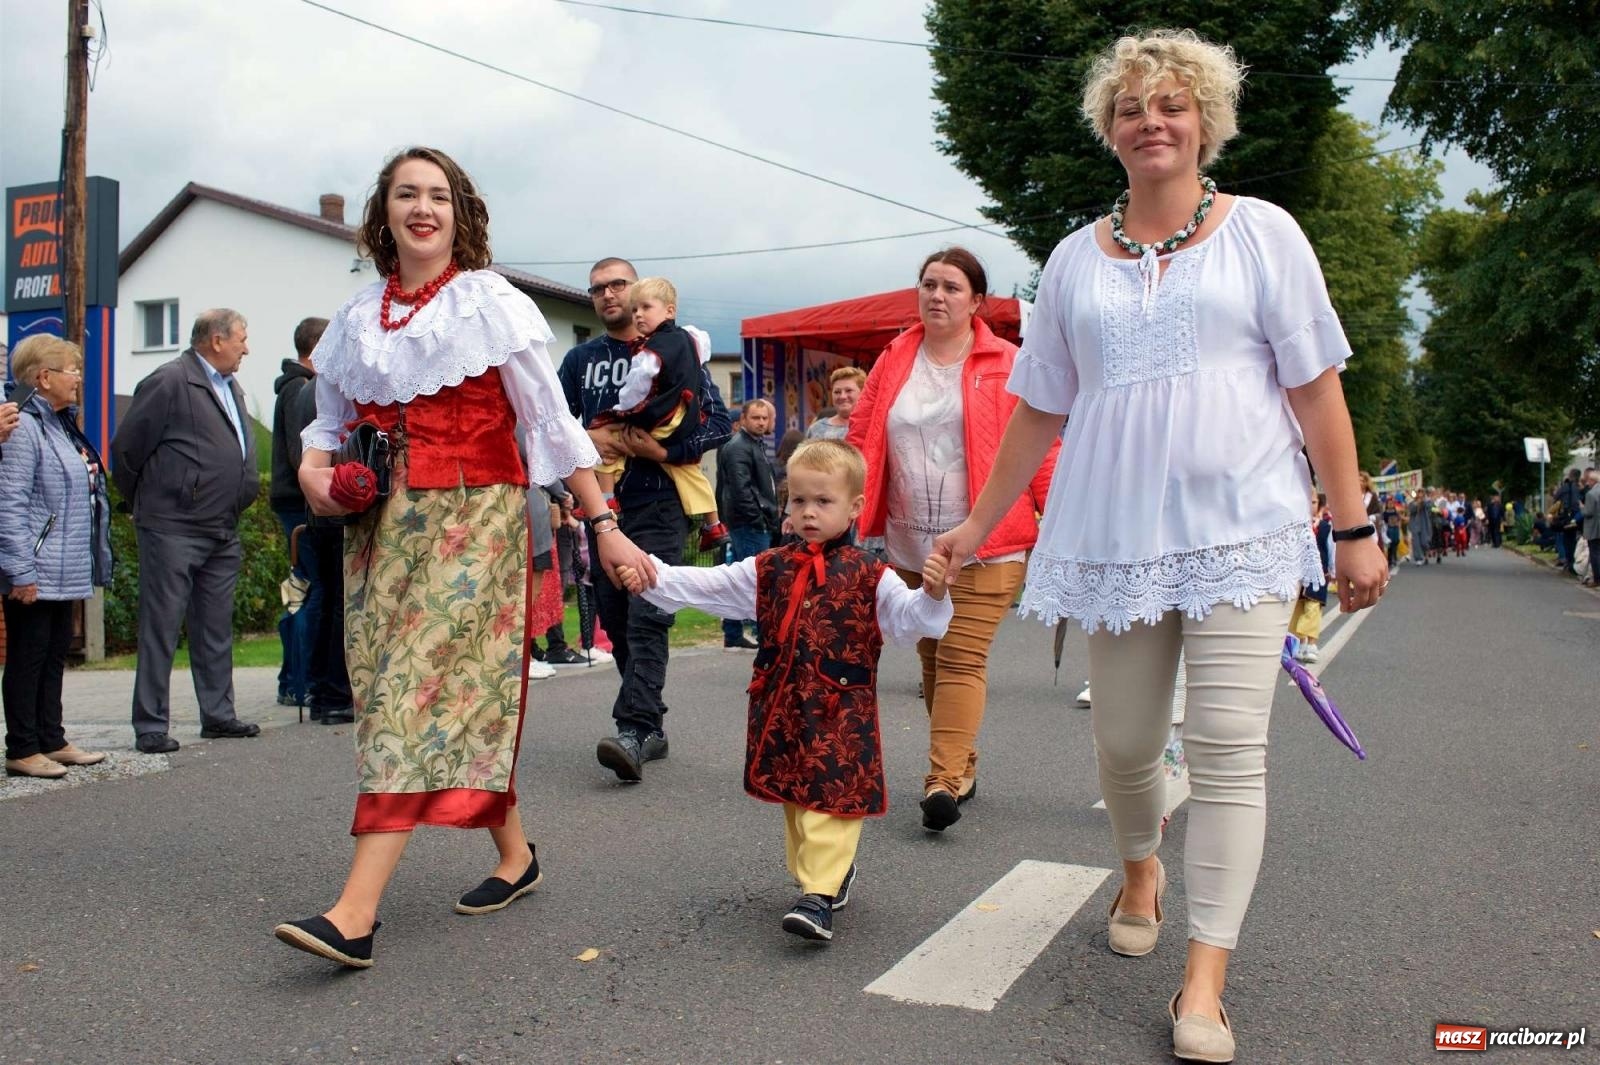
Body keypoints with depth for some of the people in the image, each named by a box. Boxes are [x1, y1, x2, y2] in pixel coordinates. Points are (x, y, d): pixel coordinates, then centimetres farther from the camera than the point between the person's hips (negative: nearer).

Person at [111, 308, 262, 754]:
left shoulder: (231, 388, 17)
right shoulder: (169, 382, -9)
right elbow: (125, 448, -9)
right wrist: (145, 501, 1)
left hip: (222, 533, 8)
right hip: (172, 530, -8)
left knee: (216, 629, 13)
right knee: (161, 629, -2)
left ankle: (218, 715, 21)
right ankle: (151, 725, 4)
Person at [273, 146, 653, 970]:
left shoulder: (492, 305, 0)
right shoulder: (357, 320, 13)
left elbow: (551, 424, -1)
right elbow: (330, 422, 20)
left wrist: (604, 525, -4)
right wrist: (312, 469, -3)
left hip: (474, 515, -5)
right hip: (383, 524, 5)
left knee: (421, 690, -13)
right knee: (410, 692, 7)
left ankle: (355, 914, -17)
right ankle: (514, 853, 24)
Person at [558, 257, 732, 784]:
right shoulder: (580, 359, 15)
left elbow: (717, 421, -1)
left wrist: (665, 450, -15)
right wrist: (587, 438, -9)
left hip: (658, 504, -5)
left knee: (647, 617, -16)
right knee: (616, 620, 8)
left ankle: (633, 731, -23)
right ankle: (652, 725, 20)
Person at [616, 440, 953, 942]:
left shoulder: (870, 576, -3)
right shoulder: (768, 570, 8)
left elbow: (910, 617, -13)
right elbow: (706, 585, 3)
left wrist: (931, 594, -33)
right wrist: (652, 575, -8)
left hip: (842, 712, -5)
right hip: (782, 710, 5)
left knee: (832, 799, -11)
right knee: (794, 798, 15)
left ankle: (819, 896, -12)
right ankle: (834, 870, 32)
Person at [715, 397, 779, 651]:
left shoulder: (756, 444, 21)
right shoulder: (738, 447, -11)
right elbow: (741, 490, -20)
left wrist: (770, 518, 16)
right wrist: (759, 518, -18)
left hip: (757, 524, 10)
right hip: (750, 525, -10)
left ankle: (733, 635, 15)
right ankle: (765, 635, -6)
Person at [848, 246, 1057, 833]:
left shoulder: (1006, 365, -2)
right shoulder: (892, 364, 9)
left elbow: (1039, 449, -2)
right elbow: (860, 443, 7)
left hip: (985, 546, -4)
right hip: (909, 547, 5)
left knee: (962, 659, -9)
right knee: (932, 659, 11)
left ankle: (943, 780, -9)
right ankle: (963, 767, 24)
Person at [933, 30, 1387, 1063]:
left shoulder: (1262, 232, 5)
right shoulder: (1076, 258, 12)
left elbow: (1316, 388, 3)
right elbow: (1039, 409, 16)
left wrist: (1354, 526, -1)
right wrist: (977, 524, 14)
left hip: (1241, 525, -2)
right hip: (1117, 532, 3)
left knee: (1228, 746, -8)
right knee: (1125, 742, 7)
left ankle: (1205, 980, 0)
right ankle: (1141, 869, 39)